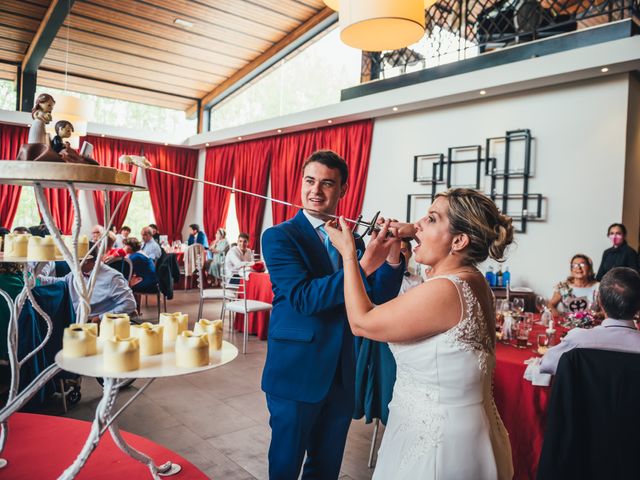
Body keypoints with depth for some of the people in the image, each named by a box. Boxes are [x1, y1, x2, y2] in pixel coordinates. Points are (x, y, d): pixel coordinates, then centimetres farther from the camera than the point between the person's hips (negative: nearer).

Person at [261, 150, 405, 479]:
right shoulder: (279, 236, -11)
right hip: (296, 373, -5)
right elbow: (303, 298, -24)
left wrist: (392, 257, -18)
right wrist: (363, 265, -31)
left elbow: (379, 297, 0)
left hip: (342, 374, 5)